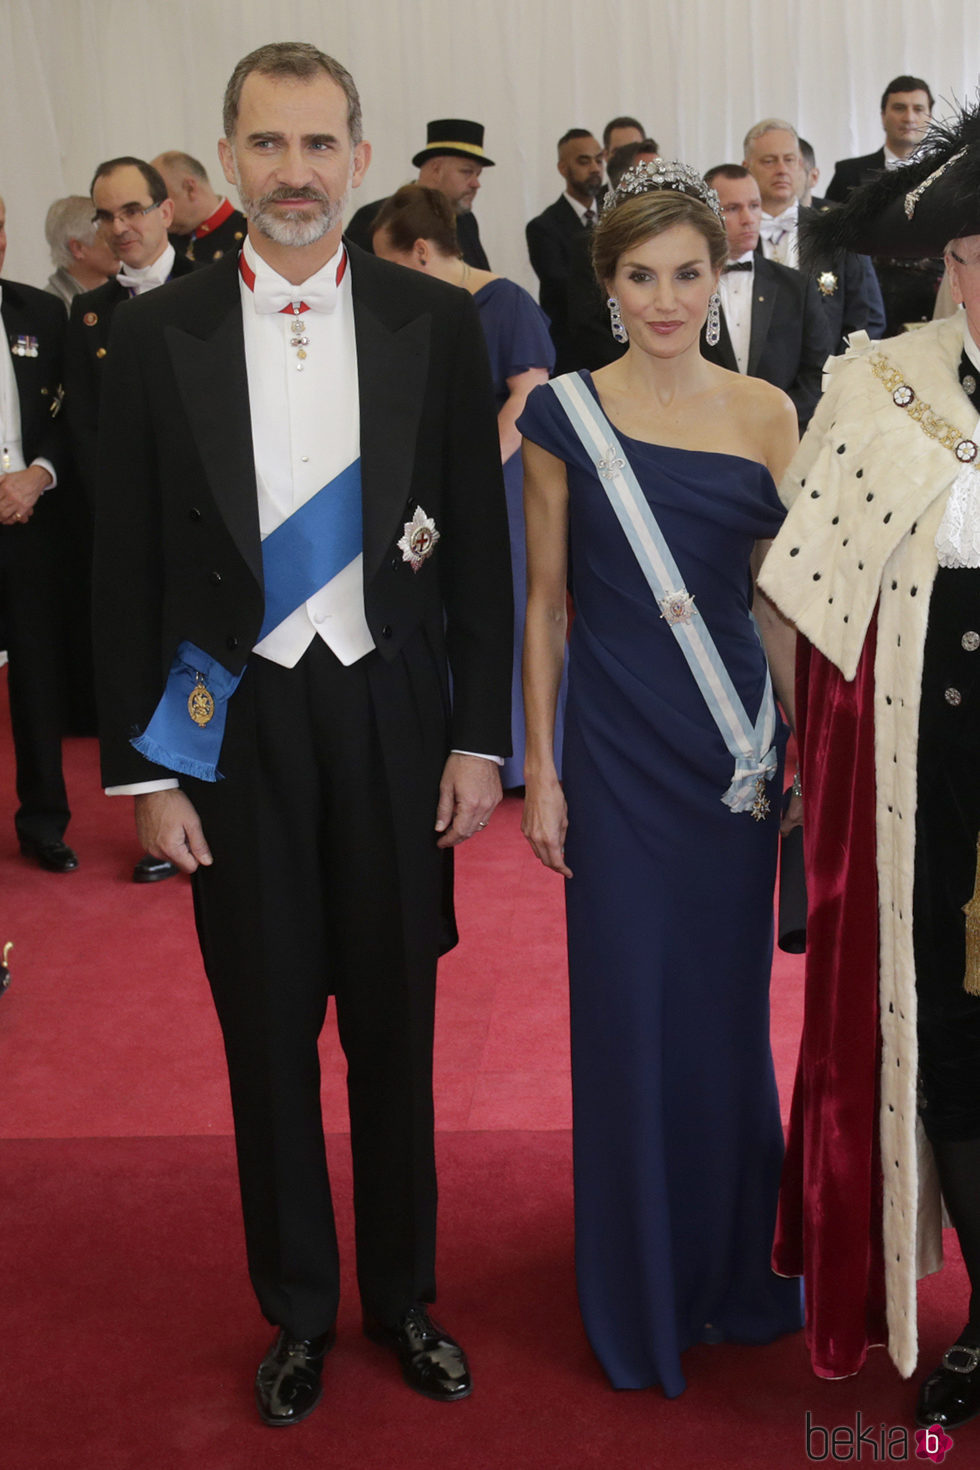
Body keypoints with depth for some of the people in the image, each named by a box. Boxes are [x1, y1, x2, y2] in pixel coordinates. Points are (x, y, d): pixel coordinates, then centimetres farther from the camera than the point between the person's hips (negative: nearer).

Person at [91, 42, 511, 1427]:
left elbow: (479, 544, 2)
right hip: (234, 725, 0)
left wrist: (481, 737, -2)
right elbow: (129, 564, 0)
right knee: (268, 1034, 11)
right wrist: (144, 766, -3)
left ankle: (403, 1294, 34)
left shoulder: (436, 320, 0)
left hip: (394, 714, 1)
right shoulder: (159, 331, -1)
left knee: (395, 1025, 13)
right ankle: (298, 1309, 32)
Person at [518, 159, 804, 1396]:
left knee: (731, 1003, 12)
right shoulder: (564, 414, -2)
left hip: (735, 748, 2)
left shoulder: (766, 412, 4)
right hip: (617, 748, -2)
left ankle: (737, 1269, 34)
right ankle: (646, 1292, 27)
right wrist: (538, 767, -3)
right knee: (631, 1008, 5)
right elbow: (544, 601, 0)